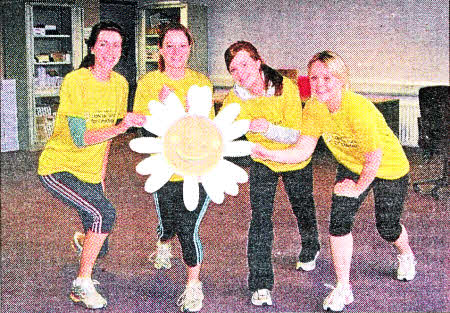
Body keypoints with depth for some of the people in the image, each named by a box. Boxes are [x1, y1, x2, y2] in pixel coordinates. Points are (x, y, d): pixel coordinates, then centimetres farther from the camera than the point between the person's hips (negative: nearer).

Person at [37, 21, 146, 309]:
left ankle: (81, 287, 39)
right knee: (104, 212, -26)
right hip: (58, 167, -7)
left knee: (98, 247, 7)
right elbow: (80, 139, -25)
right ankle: (84, 285, -8)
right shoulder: (75, 82, -20)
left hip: (90, 173, 7)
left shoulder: (120, 83, 1)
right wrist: (122, 127, -35)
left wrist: (101, 175, 15)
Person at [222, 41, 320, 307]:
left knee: (303, 208, 19)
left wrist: (268, 128, -50)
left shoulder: (286, 88, -28)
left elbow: (294, 135, -31)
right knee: (260, 217, -11)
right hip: (262, 162, 1)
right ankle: (261, 285, -3)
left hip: (296, 160, -1)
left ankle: (310, 250, 52)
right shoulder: (235, 99, -21)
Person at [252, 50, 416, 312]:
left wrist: (359, 188, -15)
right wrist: (269, 154, -34)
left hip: (390, 167, -4)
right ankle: (343, 289, 8)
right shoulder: (314, 108, -19)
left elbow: (374, 157, -29)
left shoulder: (358, 108, -38)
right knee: (339, 221, -8)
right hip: (352, 167, 5)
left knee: (387, 227, 10)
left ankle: (406, 254, 48)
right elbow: (303, 151, -19)